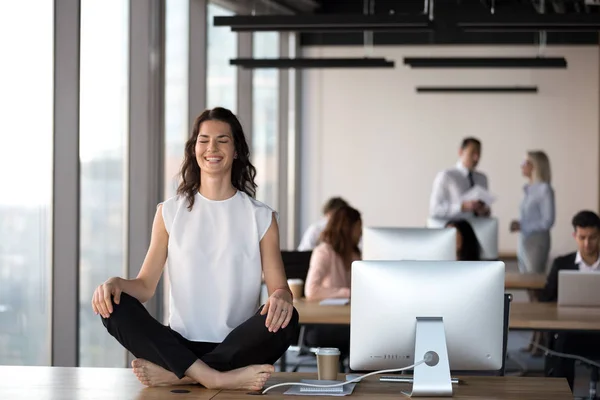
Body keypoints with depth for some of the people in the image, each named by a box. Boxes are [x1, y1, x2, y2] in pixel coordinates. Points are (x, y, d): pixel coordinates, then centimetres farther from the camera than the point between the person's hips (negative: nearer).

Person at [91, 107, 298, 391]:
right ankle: (216, 377, -37)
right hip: (182, 343, 1)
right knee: (115, 306, -24)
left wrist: (281, 297, -23)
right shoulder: (170, 213, 12)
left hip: (236, 346, -1)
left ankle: (173, 373, -30)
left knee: (285, 319, -31)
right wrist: (116, 282, -14)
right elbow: (145, 285, 9)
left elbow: (279, 286, 2)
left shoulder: (260, 217, 9)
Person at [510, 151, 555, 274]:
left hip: (537, 242, -8)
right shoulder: (529, 189, 11)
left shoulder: (545, 190, -11)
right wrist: (518, 223, 0)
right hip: (524, 242, 8)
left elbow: (548, 221, -13)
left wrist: (522, 226, -14)